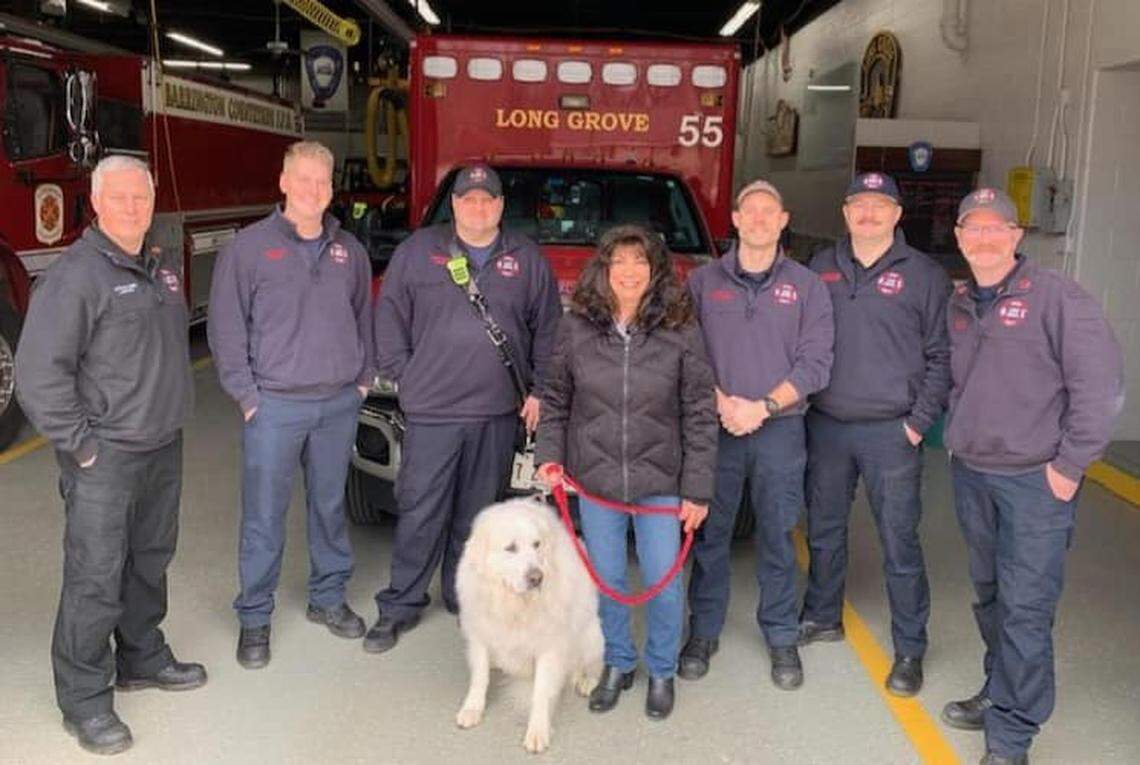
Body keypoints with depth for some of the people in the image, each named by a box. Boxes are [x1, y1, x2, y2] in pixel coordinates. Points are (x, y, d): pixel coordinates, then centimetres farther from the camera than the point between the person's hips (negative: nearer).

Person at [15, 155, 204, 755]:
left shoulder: (163, 266, 10)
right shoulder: (75, 275, -16)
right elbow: (38, 372, -19)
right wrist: (79, 445, -17)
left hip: (163, 447, 8)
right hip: (106, 457, -8)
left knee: (150, 561, 19)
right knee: (96, 577, -1)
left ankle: (142, 658, 36)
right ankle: (84, 699, 12)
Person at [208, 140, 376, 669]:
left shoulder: (349, 250, 9)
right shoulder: (249, 247, -4)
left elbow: (364, 318, 17)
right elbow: (226, 325, -4)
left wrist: (364, 378, 9)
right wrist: (245, 393, -8)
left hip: (340, 403, 4)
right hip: (275, 405, -4)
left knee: (330, 505, 15)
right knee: (264, 515, 3)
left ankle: (328, 597, 31)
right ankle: (254, 618, 16)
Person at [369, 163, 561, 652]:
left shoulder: (527, 258, 8)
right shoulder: (418, 251, 4)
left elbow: (547, 329, 10)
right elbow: (390, 315, 6)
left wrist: (539, 390, 4)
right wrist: (401, 374, 0)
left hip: (499, 411, 2)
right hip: (431, 409, -1)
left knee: (478, 514, 12)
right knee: (420, 512, 0)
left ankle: (465, 597, 27)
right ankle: (399, 605, 13)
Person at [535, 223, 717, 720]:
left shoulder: (681, 332, -7)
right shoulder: (576, 327, -1)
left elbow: (700, 414, -5)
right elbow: (555, 400, 9)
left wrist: (697, 490, -7)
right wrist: (550, 455, -4)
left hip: (660, 481, -1)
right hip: (595, 479, 2)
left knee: (663, 582, 5)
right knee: (606, 581, 12)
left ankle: (661, 672, 29)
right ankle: (617, 664, 35)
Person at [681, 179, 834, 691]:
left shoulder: (806, 286, 5)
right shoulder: (703, 281, 7)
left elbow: (814, 363, -2)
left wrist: (762, 407, -12)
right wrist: (720, 402, -12)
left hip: (779, 430, 0)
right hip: (715, 428, 0)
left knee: (777, 539, 7)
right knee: (709, 535, 6)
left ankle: (781, 638, 21)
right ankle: (704, 633, 21)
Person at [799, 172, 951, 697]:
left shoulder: (924, 275, -1)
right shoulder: (821, 268, 8)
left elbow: (939, 356, 0)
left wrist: (919, 422, -7)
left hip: (891, 433, -3)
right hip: (825, 426, 4)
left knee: (899, 544, 2)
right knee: (824, 531, 17)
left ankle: (909, 651, 16)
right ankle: (822, 618, 36)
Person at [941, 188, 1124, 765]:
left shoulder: (1056, 296, -11)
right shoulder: (958, 304, 9)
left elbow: (1100, 386, -14)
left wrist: (1069, 466, -13)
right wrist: (956, 435, 12)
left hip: (1035, 480, -6)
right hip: (970, 473, 6)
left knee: (1025, 607, -3)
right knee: (989, 597, 18)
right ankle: (1000, 695, 34)